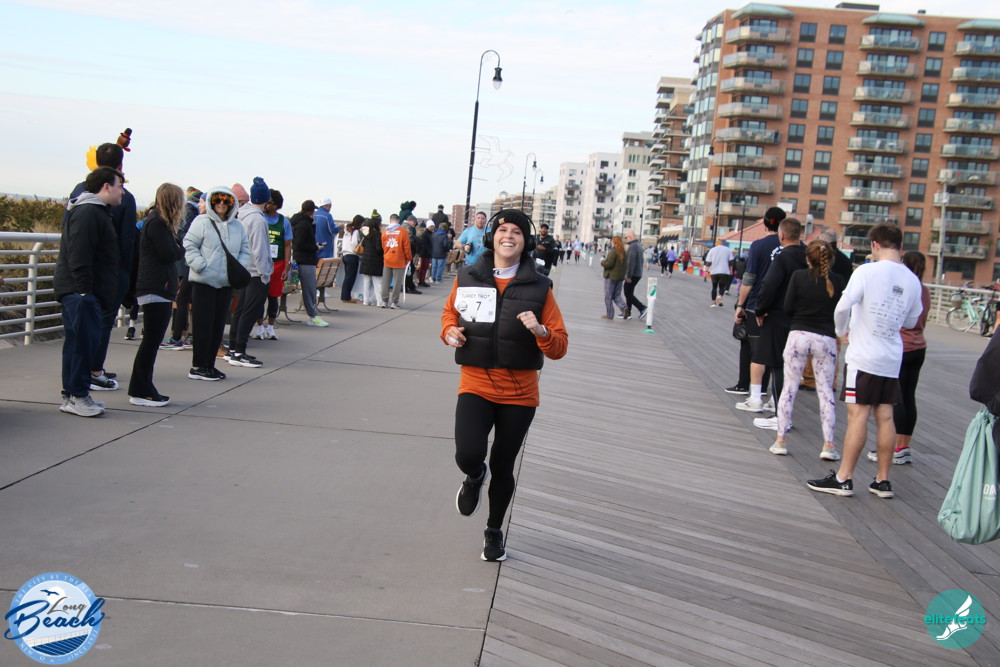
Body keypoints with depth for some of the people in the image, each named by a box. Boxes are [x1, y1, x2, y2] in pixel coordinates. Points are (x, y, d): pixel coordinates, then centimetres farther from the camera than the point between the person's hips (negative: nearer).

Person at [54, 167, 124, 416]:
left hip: (88, 293, 11)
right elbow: (78, 256, -22)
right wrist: (84, 290, -23)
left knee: (83, 342, 12)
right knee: (83, 342, -9)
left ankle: (73, 395, 17)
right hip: (81, 292, -11)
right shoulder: (88, 212, -14)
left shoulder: (97, 211, 21)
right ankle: (76, 396, -4)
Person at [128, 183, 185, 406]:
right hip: (155, 289, -10)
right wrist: (181, 247, -1)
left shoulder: (157, 221, 19)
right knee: (151, 340, -7)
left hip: (158, 289, 10)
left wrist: (176, 247, -3)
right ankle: (140, 392, -3)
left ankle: (143, 390, 16)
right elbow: (169, 254, -18)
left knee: (152, 340, 12)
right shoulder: (157, 223, -13)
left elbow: (172, 252, 15)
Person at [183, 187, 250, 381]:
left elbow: (245, 250, 15)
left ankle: (209, 364, 18)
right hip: (204, 282, -5)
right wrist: (200, 265, -17)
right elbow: (189, 246, -7)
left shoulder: (237, 226, 13)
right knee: (203, 324, -3)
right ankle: (198, 367, 3)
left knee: (218, 324, 9)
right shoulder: (201, 222, -3)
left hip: (226, 283, 5)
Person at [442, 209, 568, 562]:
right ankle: (475, 477, 19)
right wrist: (449, 331, -1)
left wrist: (540, 331, -23)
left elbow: (559, 348, -2)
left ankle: (494, 531, 36)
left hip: (519, 393, 0)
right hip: (476, 385, 0)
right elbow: (450, 311, 20)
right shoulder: (467, 278, 0)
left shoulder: (539, 287, -3)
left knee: (502, 467, 9)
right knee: (468, 455, -21)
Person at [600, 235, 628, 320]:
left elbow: (609, 264, -21)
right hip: (620, 276, 7)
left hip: (611, 276, -7)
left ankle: (610, 315, 7)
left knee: (608, 297, 4)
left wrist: (602, 262, -2)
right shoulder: (624, 251, 6)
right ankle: (623, 307, -6)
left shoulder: (613, 251, -16)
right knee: (617, 295, 17)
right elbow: (626, 264, 11)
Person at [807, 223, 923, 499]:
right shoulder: (913, 280, 6)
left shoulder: (867, 271, -11)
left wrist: (842, 330, -1)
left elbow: (843, 307, -19)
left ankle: (843, 478, 0)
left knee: (858, 415, -4)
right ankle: (883, 480, 14)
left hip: (863, 356, -5)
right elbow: (911, 322, 15)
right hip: (892, 359, 5)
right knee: (885, 417, 9)